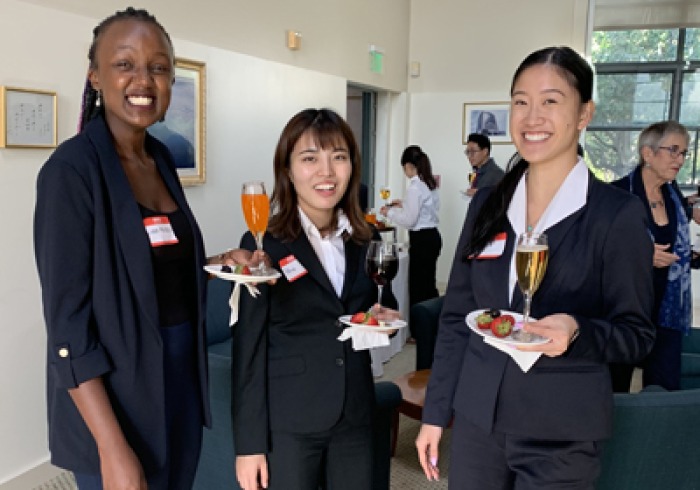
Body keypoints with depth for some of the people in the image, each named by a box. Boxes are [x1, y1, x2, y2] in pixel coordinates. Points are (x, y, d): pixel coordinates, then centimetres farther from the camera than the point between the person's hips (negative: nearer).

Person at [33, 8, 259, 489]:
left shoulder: (161, 159, 4)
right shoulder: (72, 168, -17)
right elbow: (67, 320, -19)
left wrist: (222, 261, -2)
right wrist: (113, 449, -21)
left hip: (181, 377, 7)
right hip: (115, 397, -7)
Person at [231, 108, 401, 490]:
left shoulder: (363, 240, 4)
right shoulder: (263, 243, -11)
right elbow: (249, 349, -10)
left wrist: (378, 319, -4)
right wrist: (249, 443, -12)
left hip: (355, 417, 5)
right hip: (287, 424, -4)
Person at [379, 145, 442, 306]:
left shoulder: (415, 187, -17)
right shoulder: (430, 183, 10)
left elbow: (409, 220, -16)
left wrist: (389, 212, -2)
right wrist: (404, 204, 19)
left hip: (421, 240, -9)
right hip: (432, 236, 9)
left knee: (418, 286, -2)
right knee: (428, 284, 17)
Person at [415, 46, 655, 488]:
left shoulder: (618, 214, -10)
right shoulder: (488, 204, 2)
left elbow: (637, 334, -5)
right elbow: (455, 316, 6)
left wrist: (576, 333, -25)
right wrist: (435, 412, 6)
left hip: (561, 436, -3)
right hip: (476, 421, 4)